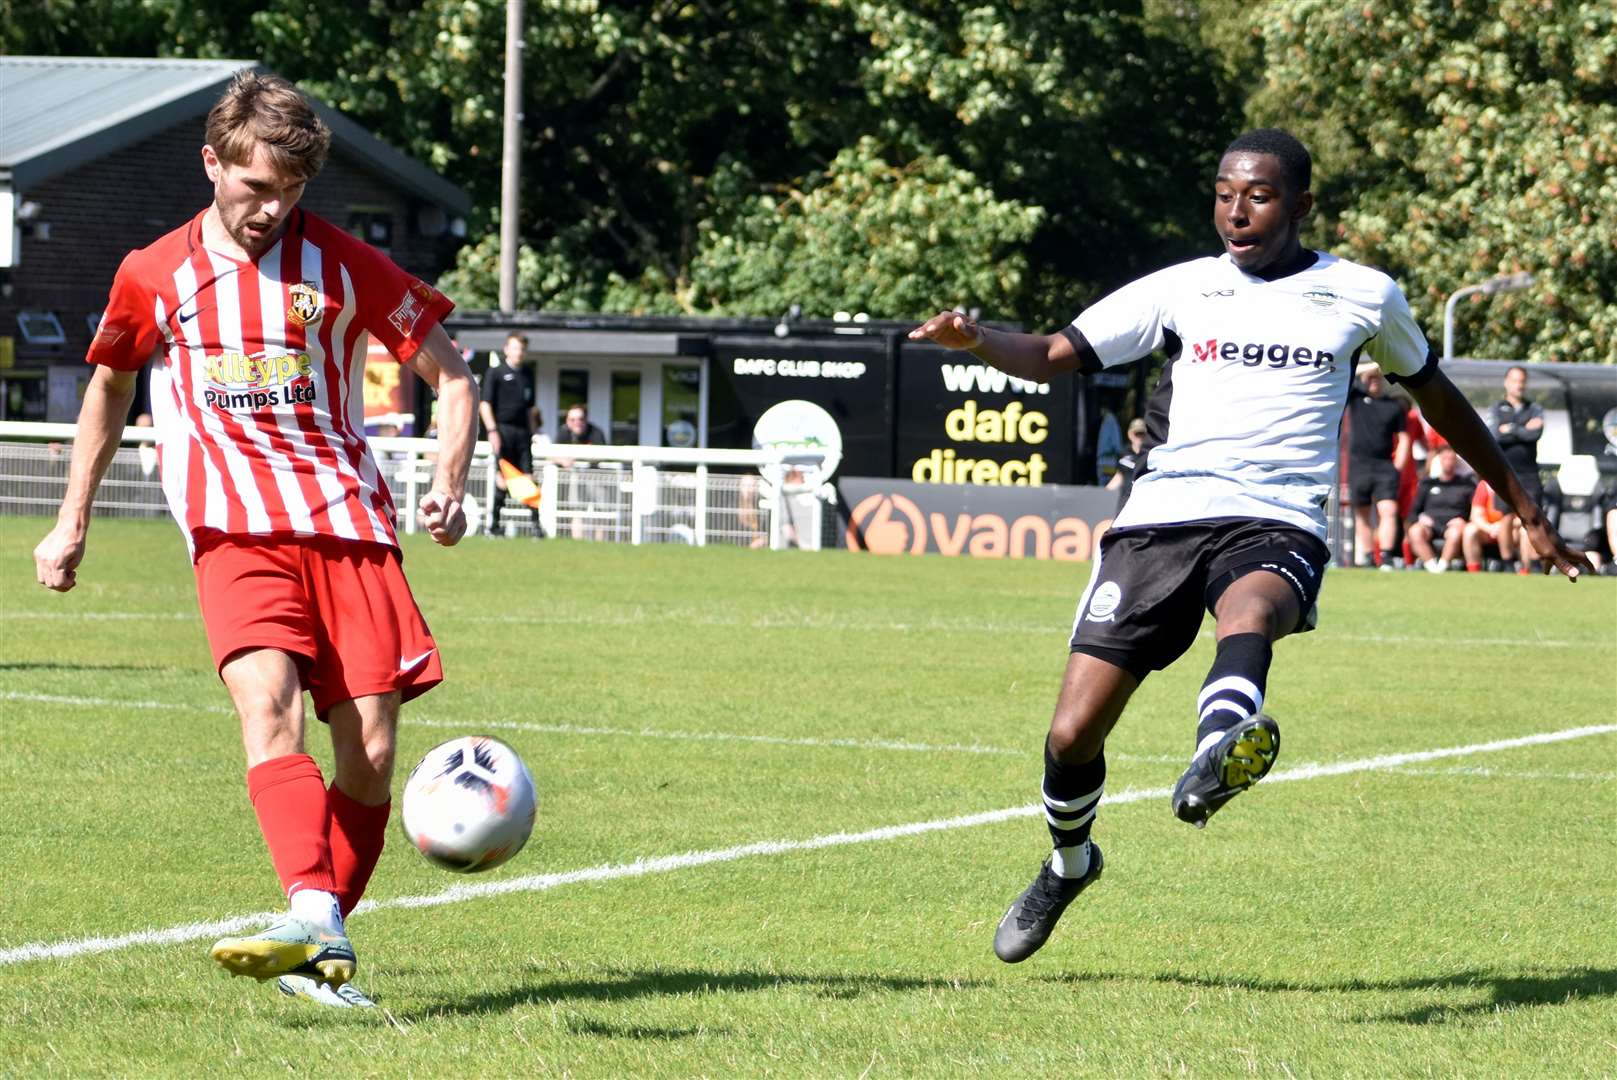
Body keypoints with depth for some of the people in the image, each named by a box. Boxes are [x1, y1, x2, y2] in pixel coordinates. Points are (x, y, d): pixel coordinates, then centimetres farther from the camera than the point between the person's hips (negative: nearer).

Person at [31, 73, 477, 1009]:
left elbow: (451, 374, 11)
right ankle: (314, 919, -45)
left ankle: (321, 956, 8)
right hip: (236, 530, -1)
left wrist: (450, 484, -6)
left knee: (370, 754, -8)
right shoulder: (154, 276, 9)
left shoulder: (342, 265, 5)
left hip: (350, 523, 1)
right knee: (270, 705, -27)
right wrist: (73, 522, 29)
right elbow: (110, 385, 27)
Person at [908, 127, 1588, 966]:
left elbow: (1435, 395, 27)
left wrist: (1524, 508, 33)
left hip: (1276, 526, -2)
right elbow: (1055, 356, 6)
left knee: (1248, 613, -39)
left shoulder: (1363, 297, 12)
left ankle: (1221, 751, -69)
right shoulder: (1181, 290, 11)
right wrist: (978, 341, -16)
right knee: (1072, 735, -3)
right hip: (1162, 517, 2)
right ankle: (1068, 863, 28)